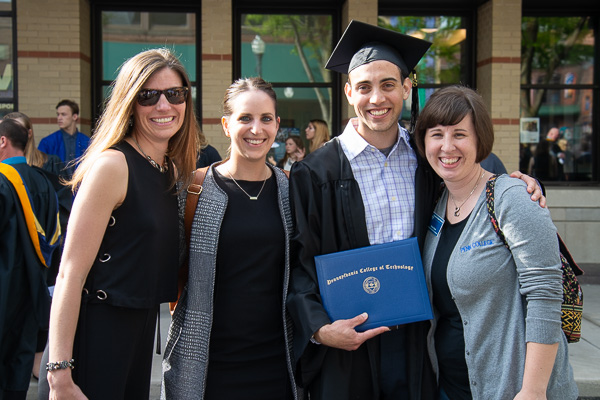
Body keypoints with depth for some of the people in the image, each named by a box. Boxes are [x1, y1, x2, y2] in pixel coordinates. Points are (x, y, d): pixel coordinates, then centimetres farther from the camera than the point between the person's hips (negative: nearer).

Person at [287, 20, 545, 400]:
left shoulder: (426, 159, 4)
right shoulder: (316, 173, -6)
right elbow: (299, 261, -7)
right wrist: (319, 328, -20)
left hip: (415, 338, 3)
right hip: (345, 341, -2)